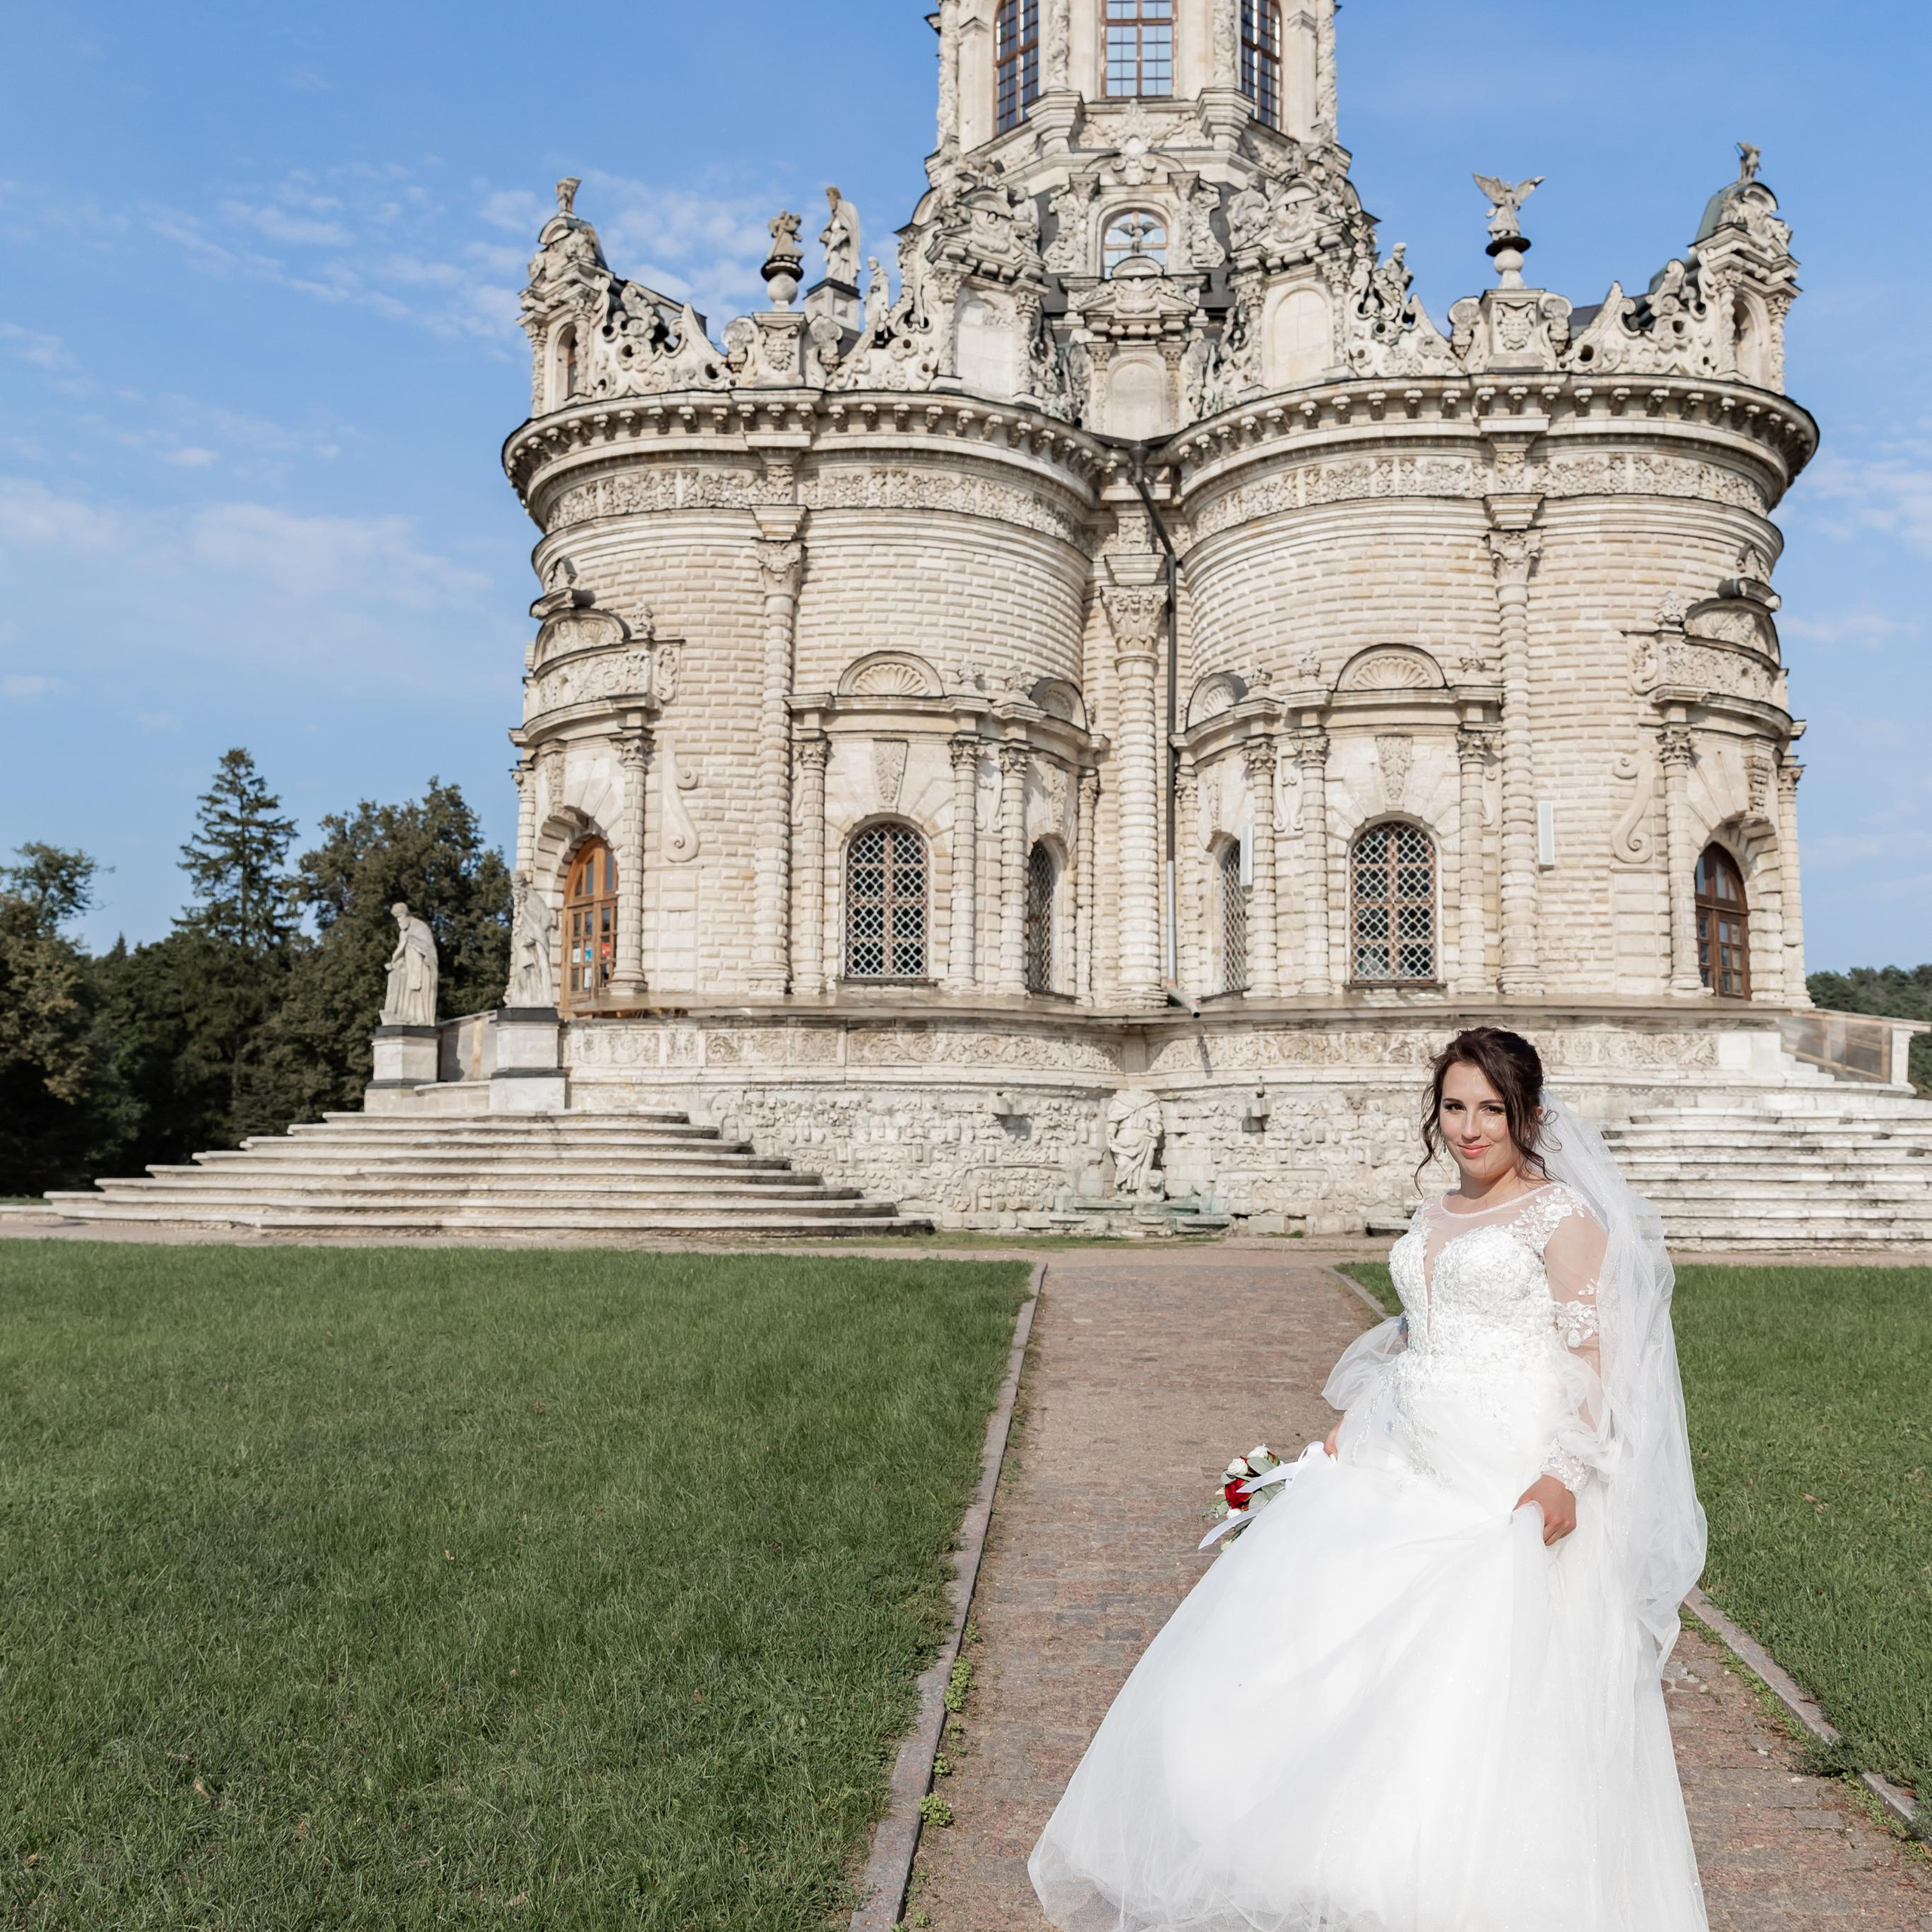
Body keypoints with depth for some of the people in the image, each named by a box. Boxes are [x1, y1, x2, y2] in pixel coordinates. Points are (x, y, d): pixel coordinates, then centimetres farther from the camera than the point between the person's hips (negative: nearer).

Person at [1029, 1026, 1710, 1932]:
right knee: (1318, 1655, 3)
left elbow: (1592, 1360, -11)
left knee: (1484, 1707, -11)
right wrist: (1344, 1433, 15)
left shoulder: (1562, 1214, -4)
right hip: (1404, 1475, 7)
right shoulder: (1434, 1219, 17)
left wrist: (1564, 1475, -23)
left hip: (1510, 1489, -7)